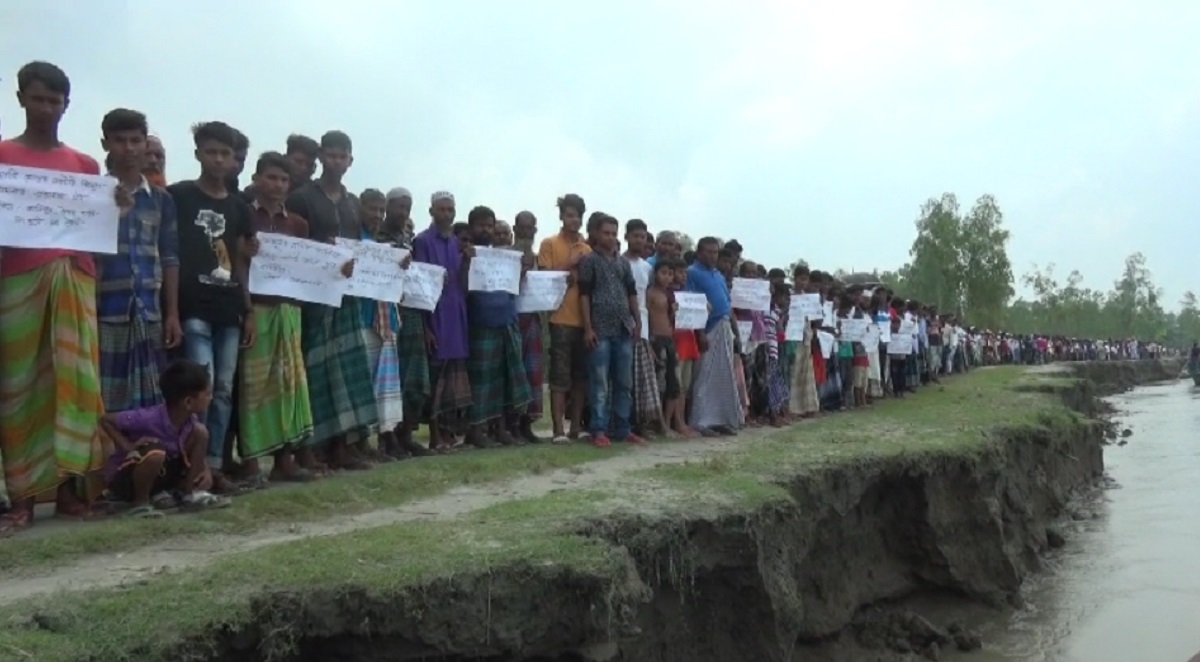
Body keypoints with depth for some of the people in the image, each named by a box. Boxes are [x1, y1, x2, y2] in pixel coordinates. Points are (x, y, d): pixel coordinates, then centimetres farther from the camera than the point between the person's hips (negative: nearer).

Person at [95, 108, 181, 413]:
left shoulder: (161, 199, 11)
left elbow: (169, 258, 11)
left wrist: (172, 314, 7)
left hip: (150, 313, 3)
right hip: (105, 312, -3)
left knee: (150, 400, 6)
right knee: (104, 400, -1)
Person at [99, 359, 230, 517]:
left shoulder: (190, 420, -11)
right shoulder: (150, 417, -31)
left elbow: (195, 451, 6)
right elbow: (105, 420, -21)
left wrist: (205, 470, -14)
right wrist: (129, 446, -29)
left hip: (160, 474, 6)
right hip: (123, 477, -6)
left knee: (200, 431, -9)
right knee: (155, 454, -39)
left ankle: (189, 493, -2)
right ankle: (140, 503, -13)